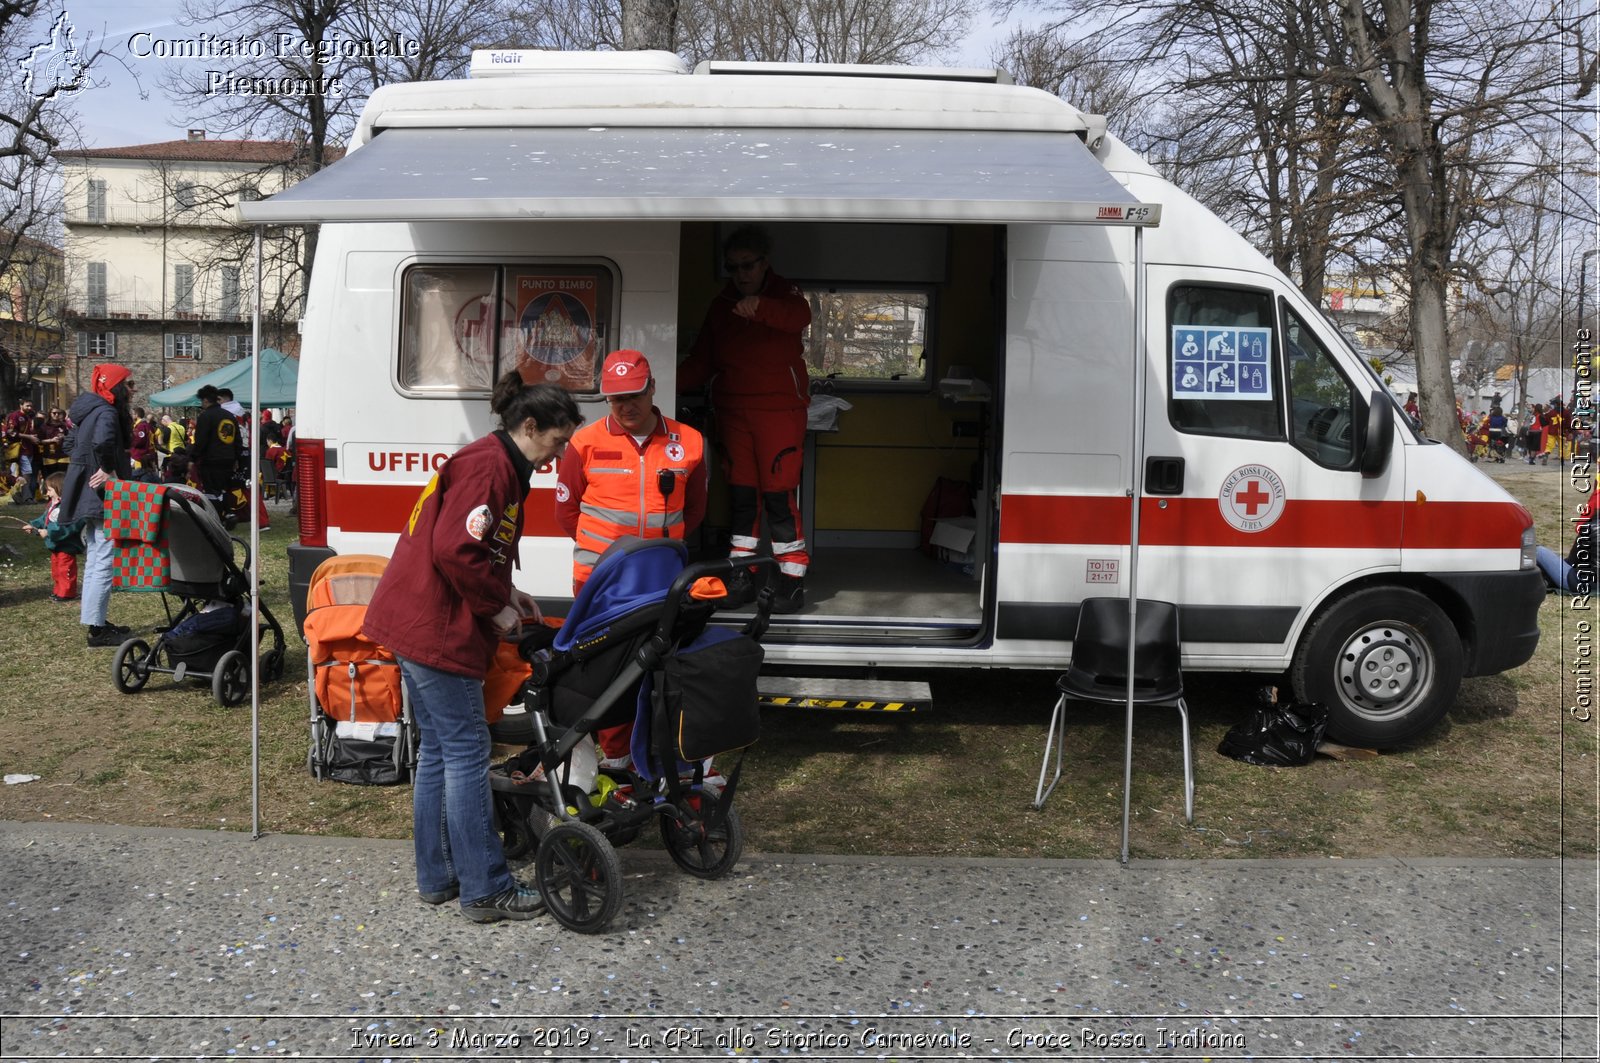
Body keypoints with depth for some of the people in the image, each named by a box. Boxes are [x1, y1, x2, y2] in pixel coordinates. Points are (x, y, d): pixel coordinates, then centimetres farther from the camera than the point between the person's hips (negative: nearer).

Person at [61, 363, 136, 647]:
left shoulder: (91, 411, 14)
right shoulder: (106, 413, -17)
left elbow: (77, 447, 24)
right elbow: (103, 442, -38)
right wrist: (108, 469, -23)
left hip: (89, 495, 11)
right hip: (103, 495, -11)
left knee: (95, 558, 18)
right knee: (104, 560, -7)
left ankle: (93, 618, 27)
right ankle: (97, 628, -5)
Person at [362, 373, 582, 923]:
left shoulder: (494, 464, 17)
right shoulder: (488, 467, -16)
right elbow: (455, 550, -25)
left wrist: (506, 594, 14)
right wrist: (498, 605, -13)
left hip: (421, 624, 11)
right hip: (436, 629, -11)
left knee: (438, 750, 15)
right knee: (468, 754, -5)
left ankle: (436, 877, 24)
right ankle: (485, 891, 3)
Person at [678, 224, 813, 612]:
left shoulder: (784, 293, -1)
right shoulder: (720, 307, 14)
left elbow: (800, 316, -25)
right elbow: (701, 361, 13)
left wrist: (760, 307, -44)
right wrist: (675, 382, -6)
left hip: (780, 410, -5)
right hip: (733, 413, 5)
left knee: (780, 496, -9)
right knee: (741, 495, 9)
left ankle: (792, 580, -3)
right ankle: (738, 577, 17)